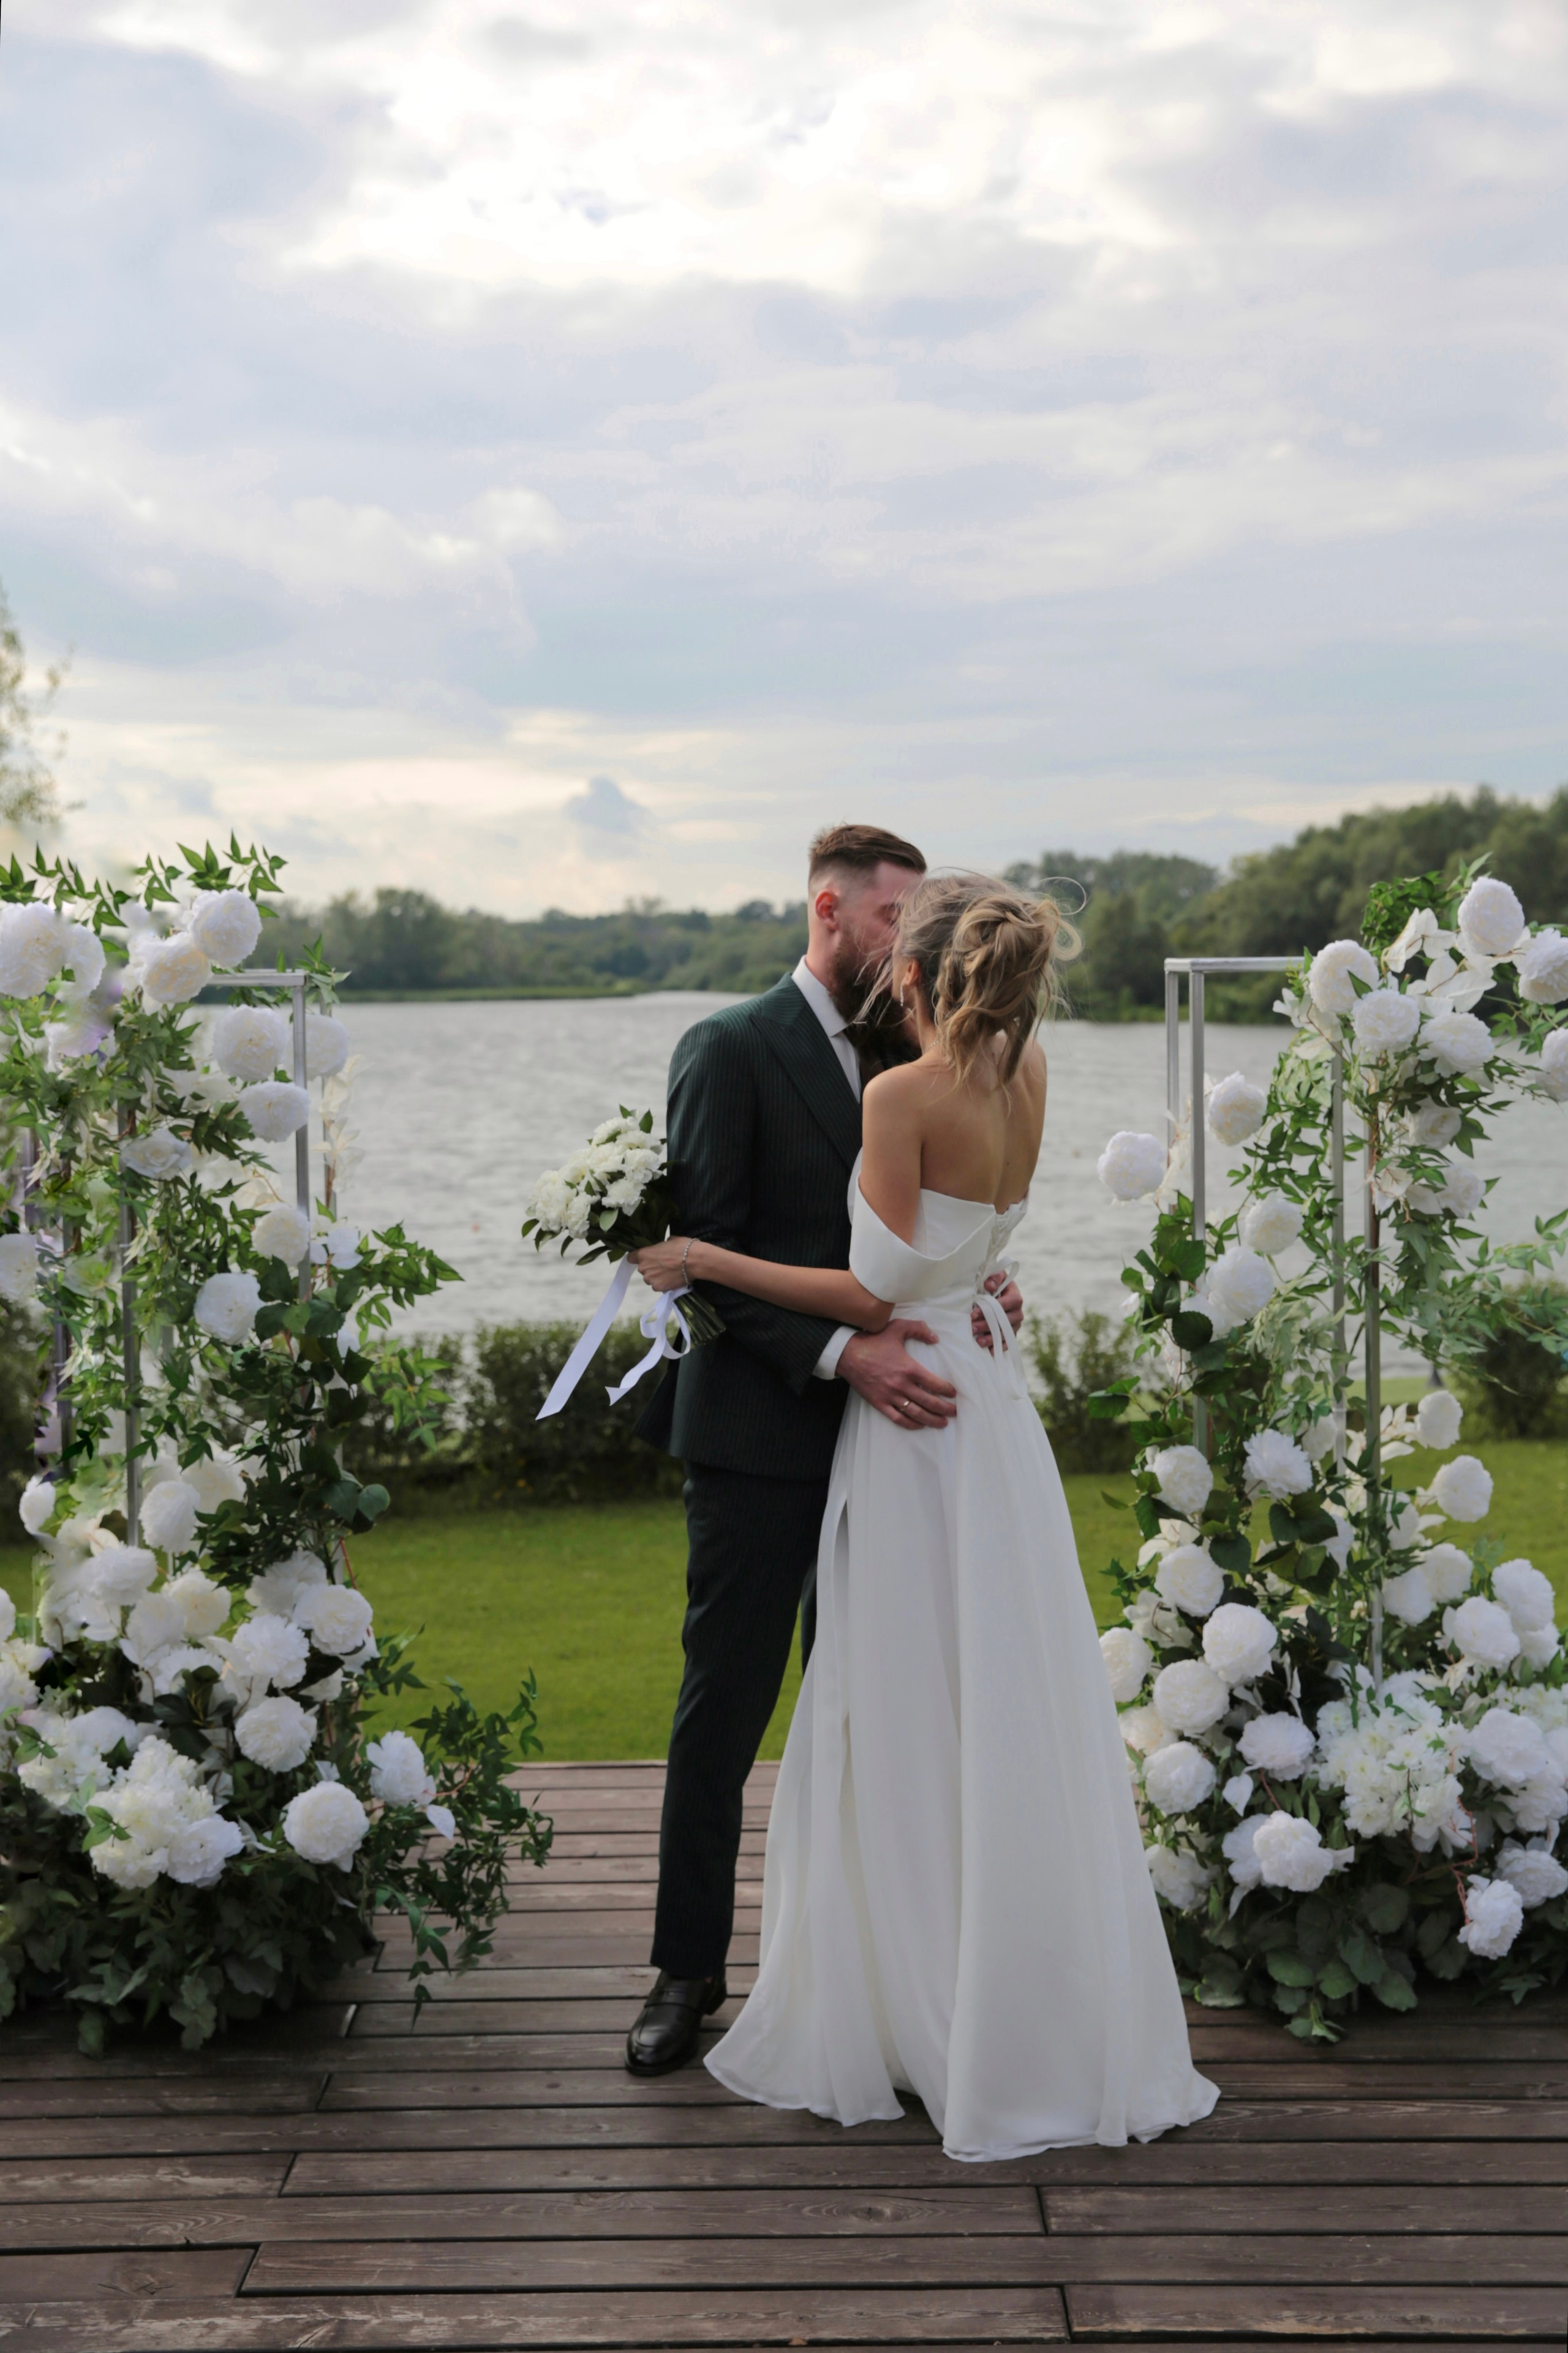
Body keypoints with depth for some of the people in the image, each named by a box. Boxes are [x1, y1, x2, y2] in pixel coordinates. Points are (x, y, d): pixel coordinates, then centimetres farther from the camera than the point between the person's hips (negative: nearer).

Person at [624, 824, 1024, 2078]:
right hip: (759, 1432, -6)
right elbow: (709, 1252, -14)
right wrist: (842, 1351, -23)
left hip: (877, 1429, 6)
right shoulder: (733, 1048, -7)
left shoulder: (899, 1055, 13)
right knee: (725, 1705, 2)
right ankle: (690, 1969, 15)